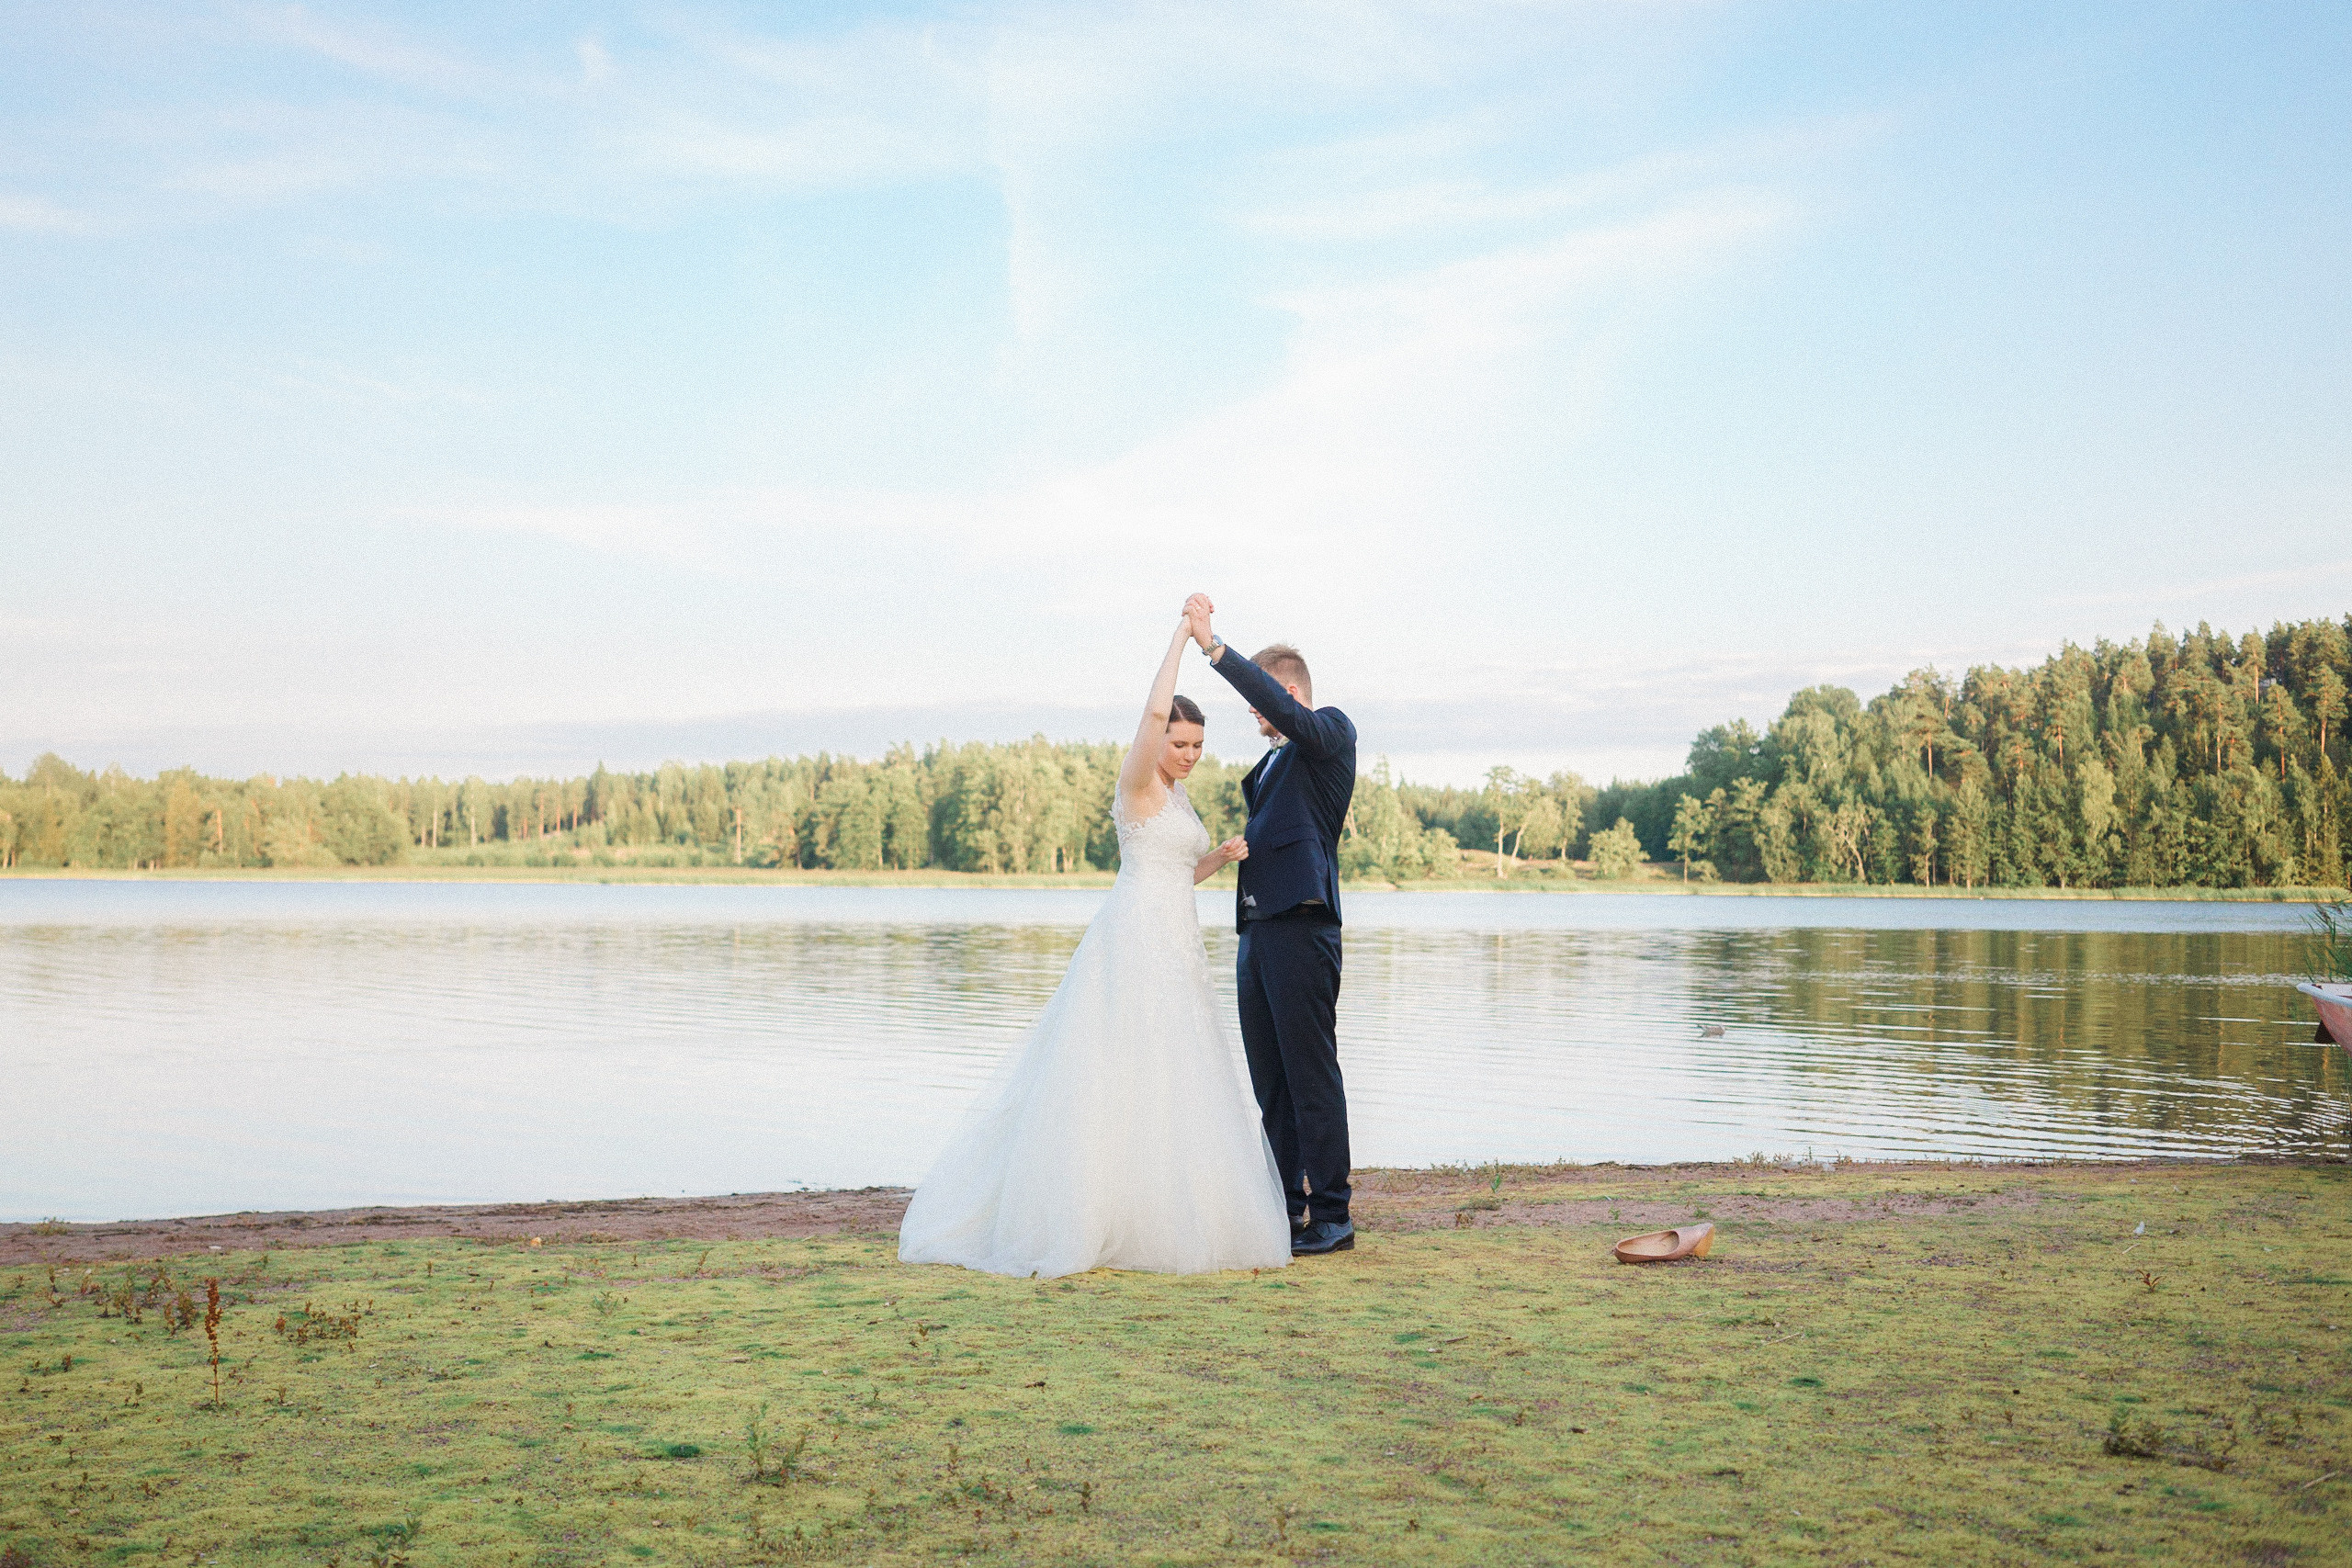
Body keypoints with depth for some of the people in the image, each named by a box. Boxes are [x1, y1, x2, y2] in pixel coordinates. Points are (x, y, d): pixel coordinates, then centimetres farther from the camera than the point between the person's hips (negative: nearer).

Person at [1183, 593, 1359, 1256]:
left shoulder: (1332, 731, -3)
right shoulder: (1271, 763, 24)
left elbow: (1286, 712, -22)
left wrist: (1214, 645, -25)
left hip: (1301, 928, -9)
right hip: (1256, 931, 9)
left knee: (1312, 1075, -7)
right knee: (1271, 1082, 10)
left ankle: (1331, 1215, -2)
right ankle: (1291, 1207, 17)